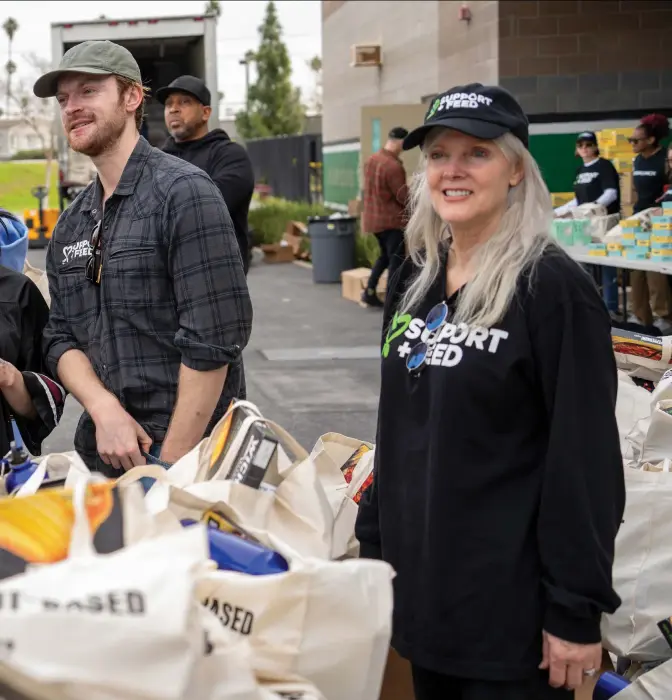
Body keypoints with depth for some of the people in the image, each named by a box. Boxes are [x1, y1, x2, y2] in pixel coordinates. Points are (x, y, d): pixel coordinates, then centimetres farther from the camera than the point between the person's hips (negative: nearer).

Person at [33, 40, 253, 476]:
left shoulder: (184, 192, -11)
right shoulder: (70, 226, 10)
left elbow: (214, 339, -17)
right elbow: (61, 338, 7)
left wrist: (171, 463, -17)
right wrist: (104, 408, -13)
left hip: (190, 455, -6)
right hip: (102, 455, 6)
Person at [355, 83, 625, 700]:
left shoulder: (553, 289, -15)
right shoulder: (416, 280, 7)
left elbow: (586, 461, -16)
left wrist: (577, 611, -16)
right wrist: (374, 541, 15)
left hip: (509, 602, -7)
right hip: (419, 581, 7)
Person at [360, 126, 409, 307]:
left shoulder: (371, 160, 4)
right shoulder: (393, 166, -23)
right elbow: (404, 197, -17)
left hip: (373, 217, 8)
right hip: (391, 219, -8)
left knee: (385, 255, 23)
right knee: (396, 260, 1)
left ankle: (369, 291, 17)